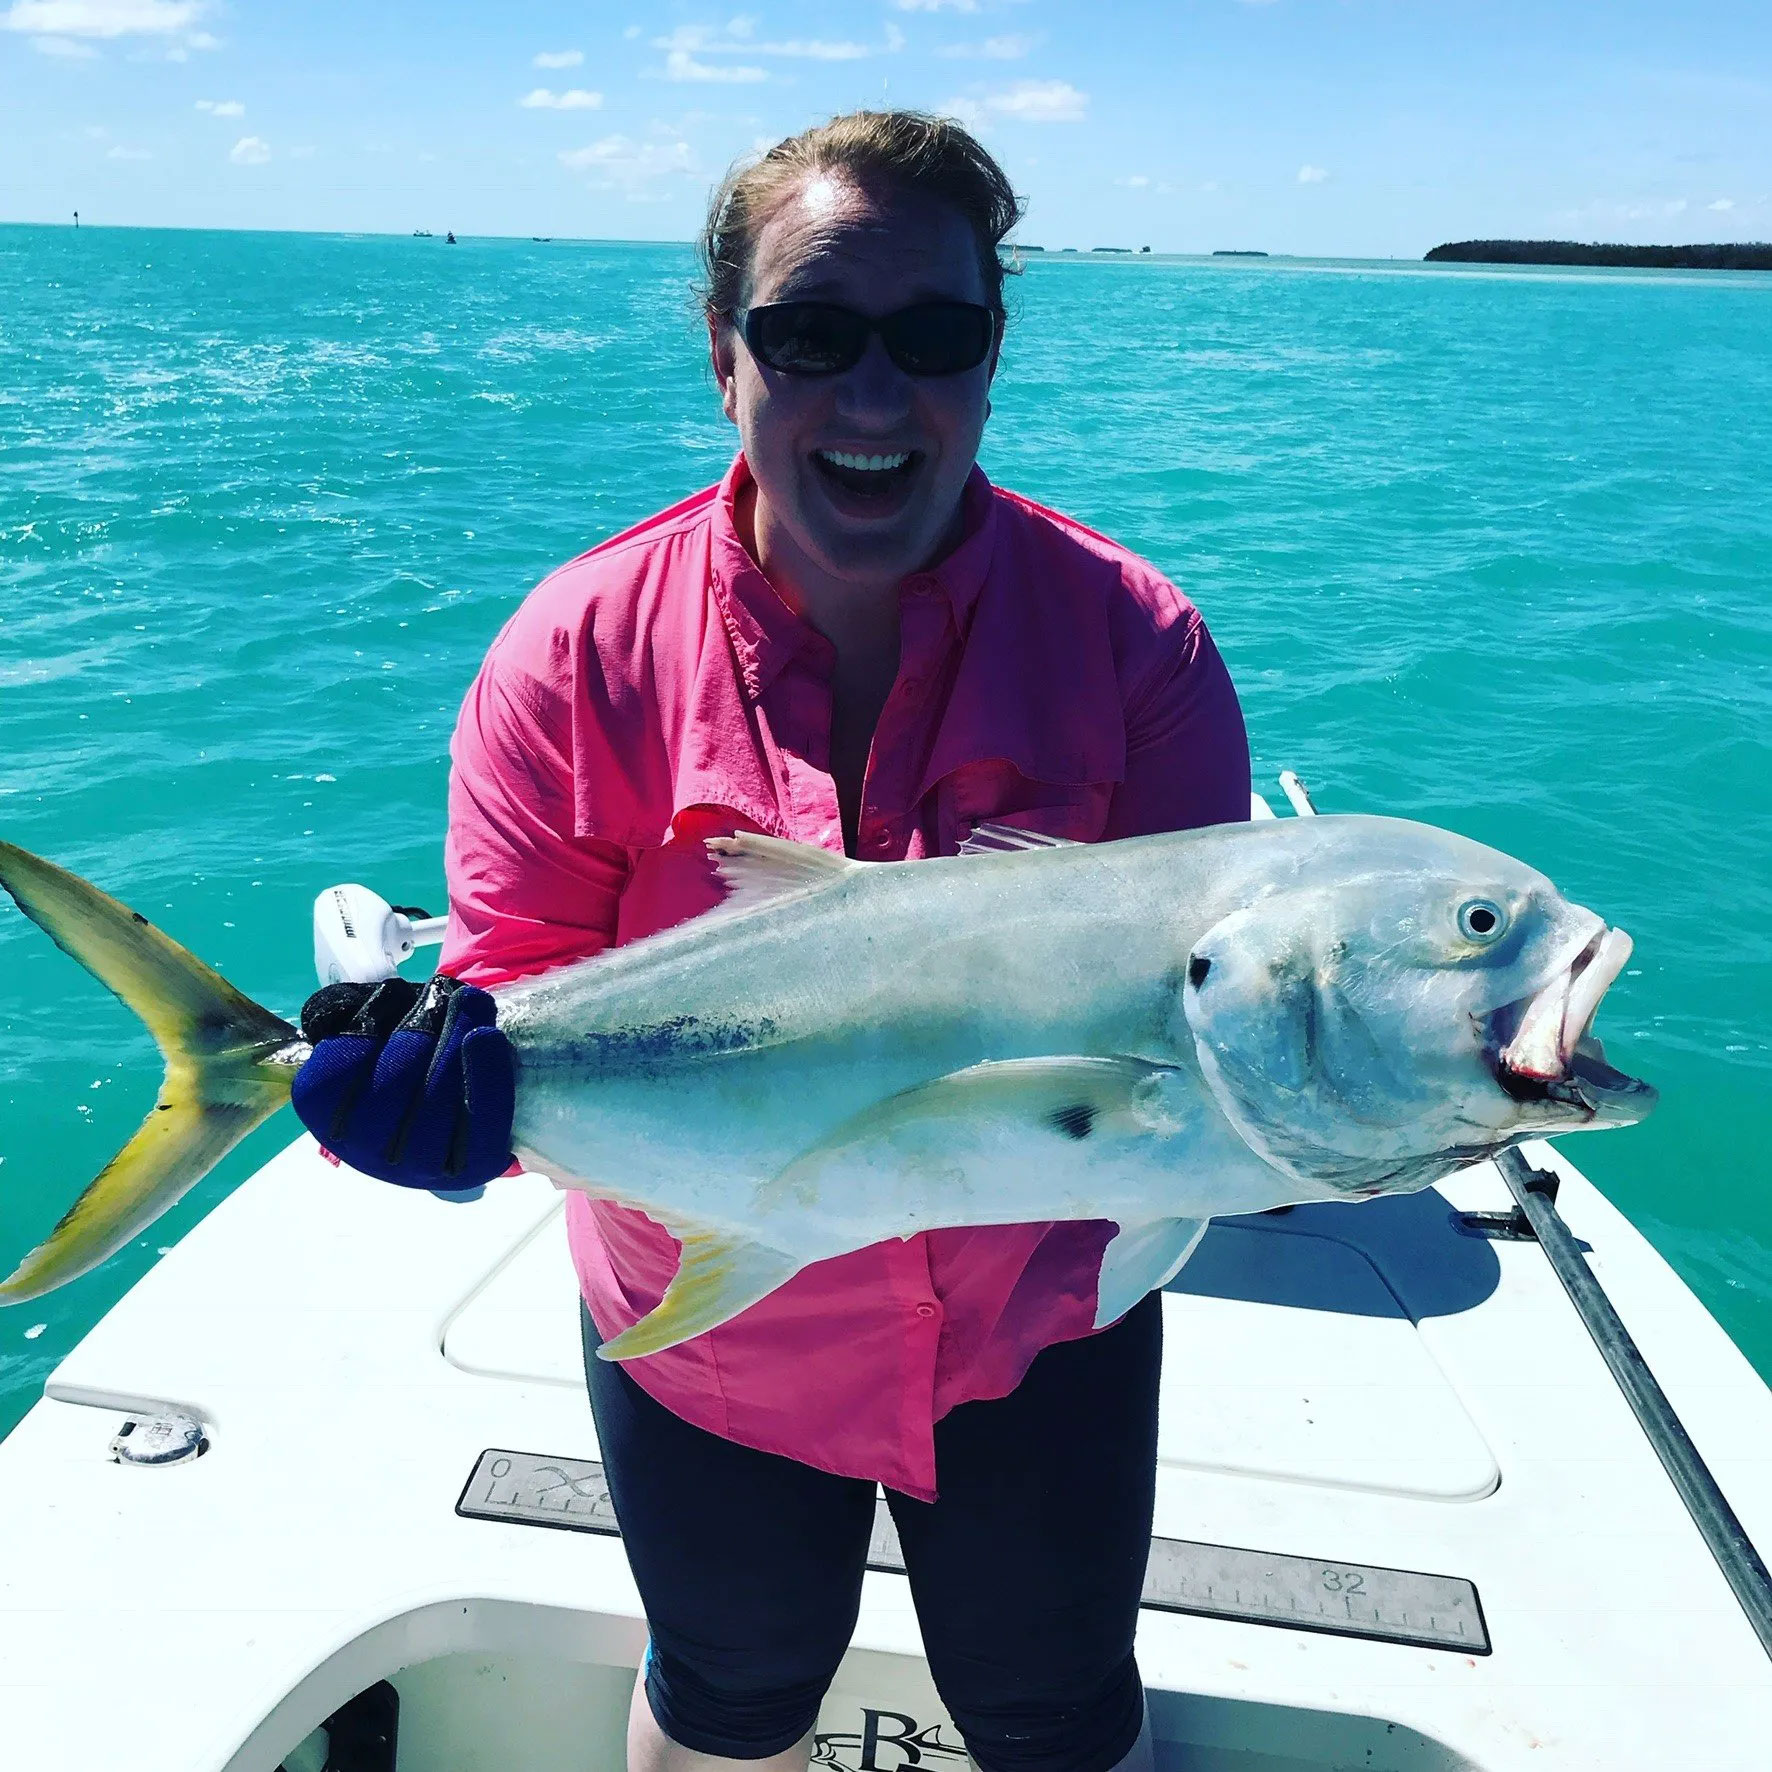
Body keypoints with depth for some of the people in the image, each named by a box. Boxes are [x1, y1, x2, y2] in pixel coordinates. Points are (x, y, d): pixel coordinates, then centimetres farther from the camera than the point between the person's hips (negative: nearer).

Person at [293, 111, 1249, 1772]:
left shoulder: (1127, 635, -15)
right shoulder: (582, 647, -16)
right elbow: (518, 973, -13)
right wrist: (456, 1070, -34)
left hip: (1039, 1330, 0)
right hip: (706, 1334, 1)